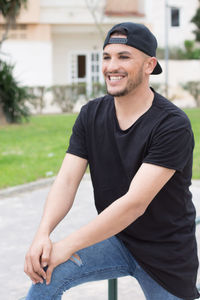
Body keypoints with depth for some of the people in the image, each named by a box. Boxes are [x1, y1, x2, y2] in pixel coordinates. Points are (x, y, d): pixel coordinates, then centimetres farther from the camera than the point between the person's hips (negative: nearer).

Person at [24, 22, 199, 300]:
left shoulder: (173, 126, -21)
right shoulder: (92, 115, -1)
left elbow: (135, 202, -26)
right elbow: (66, 181, -8)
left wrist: (68, 246, -28)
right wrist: (43, 234, -27)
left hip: (166, 253, -3)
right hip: (114, 239, 4)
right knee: (46, 273, -21)